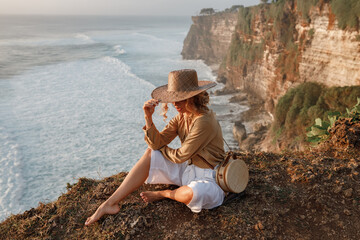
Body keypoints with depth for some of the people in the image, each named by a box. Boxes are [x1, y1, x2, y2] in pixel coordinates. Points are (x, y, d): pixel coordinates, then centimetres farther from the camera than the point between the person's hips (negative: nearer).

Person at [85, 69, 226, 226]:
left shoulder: (204, 121, -25)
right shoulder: (181, 117, 1)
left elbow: (181, 156, -20)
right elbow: (158, 143, -6)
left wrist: (160, 149, -3)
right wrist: (148, 117, -17)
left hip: (209, 177, -7)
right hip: (187, 169, 7)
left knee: (195, 193, -41)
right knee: (150, 154, -7)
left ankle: (163, 194, -4)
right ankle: (110, 203, -8)